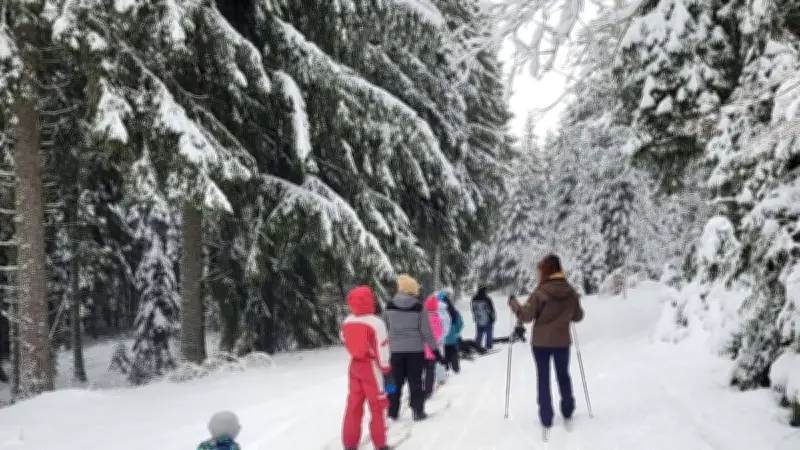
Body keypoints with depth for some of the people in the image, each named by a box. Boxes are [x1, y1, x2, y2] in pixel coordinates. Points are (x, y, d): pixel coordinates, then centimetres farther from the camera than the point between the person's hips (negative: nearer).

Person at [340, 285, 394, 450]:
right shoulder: (375, 322, -19)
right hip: (372, 367, -5)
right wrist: (387, 371, -9)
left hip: (354, 365, 5)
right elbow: (382, 350, -16)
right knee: (377, 406, 7)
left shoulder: (346, 322, -1)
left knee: (354, 405, 13)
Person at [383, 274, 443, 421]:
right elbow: (426, 331, -8)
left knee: (395, 381, 11)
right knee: (415, 382, 8)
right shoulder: (419, 307, -10)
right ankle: (418, 411, 11)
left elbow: (384, 328, 4)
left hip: (395, 350, 2)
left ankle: (392, 412, 13)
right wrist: (435, 350, -1)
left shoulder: (390, 306, -4)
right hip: (415, 350, -2)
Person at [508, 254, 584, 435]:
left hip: (541, 342, -3)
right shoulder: (571, 292, -4)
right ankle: (568, 415, 27)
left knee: (544, 379, 7)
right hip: (562, 342, 3)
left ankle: (547, 420, 4)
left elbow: (526, 315, -18)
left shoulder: (541, 292, -18)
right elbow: (578, 316, 7)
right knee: (563, 375, 20)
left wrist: (513, 303, -2)